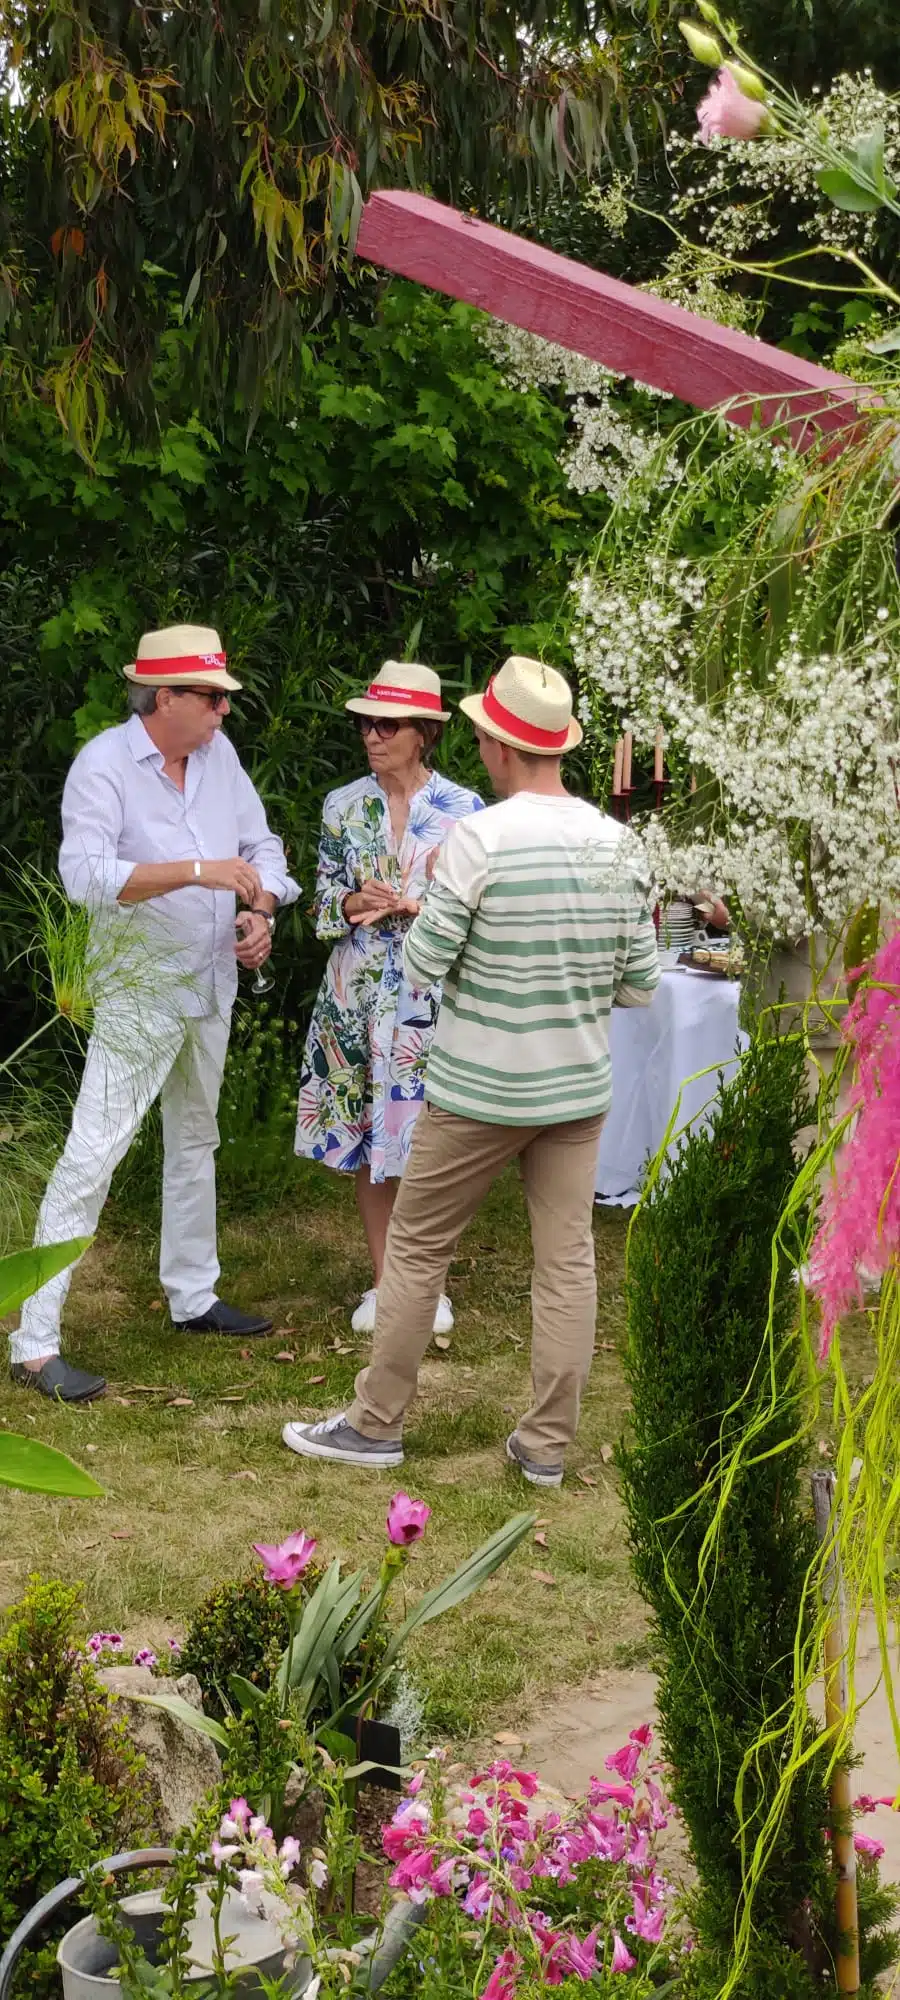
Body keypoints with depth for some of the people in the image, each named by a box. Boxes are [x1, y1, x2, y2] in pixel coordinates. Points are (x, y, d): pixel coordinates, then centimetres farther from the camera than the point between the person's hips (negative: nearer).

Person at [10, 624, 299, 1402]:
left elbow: (260, 844, 10)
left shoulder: (217, 753, 2)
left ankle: (193, 1296, 36)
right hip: (140, 994, -8)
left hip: (211, 986, 8)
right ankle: (35, 1343, -6)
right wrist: (199, 871, -35)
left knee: (195, 1141, 20)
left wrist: (262, 911, -10)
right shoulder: (104, 764, -18)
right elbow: (85, 874, -30)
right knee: (91, 1158, -9)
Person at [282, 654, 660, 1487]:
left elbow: (422, 964, -10)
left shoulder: (480, 839, -16)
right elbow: (640, 985, 1)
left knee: (418, 1248, 10)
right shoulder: (620, 844, -3)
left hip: (478, 1091, -4)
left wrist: (432, 905, 8)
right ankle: (548, 1443, 15)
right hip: (580, 1089, 4)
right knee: (567, 1260, 9)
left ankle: (376, 1424, 18)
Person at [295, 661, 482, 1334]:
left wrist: (414, 906, -18)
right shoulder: (343, 806, 5)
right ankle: (383, 1280, 21)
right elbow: (325, 899, 8)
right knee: (367, 1140, 7)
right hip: (359, 993, 3)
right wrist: (355, 904, -14)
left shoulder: (463, 809, -3)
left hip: (432, 994, -2)